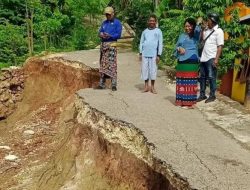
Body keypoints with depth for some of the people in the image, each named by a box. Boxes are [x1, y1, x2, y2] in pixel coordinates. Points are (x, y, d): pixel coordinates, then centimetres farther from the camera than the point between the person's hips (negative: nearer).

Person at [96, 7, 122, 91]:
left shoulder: (117, 23, 1)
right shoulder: (104, 22, 19)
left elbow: (118, 34, -8)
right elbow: (100, 32, 14)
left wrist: (109, 36, -22)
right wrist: (101, 34, -10)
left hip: (111, 44, -6)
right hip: (103, 45, 6)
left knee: (112, 65, -11)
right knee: (103, 64, 7)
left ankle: (114, 85, -11)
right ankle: (102, 84, 13)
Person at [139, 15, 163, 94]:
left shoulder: (158, 31, 4)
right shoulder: (145, 31, 12)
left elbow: (160, 44, 2)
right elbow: (141, 42, 14)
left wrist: (159, 55, -3)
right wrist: (140, 53, 7)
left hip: (153, 54, -2)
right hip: (145, 54, 3)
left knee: (153, 70, -1)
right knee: (145, 69, 3)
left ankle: (152, 86, 10)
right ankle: (146, 86, 13)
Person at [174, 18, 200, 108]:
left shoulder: (195, 35, 2)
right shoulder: (182, 35, 16)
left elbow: (198, 30, -20)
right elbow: (176, 46, 15)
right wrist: (179, 48, -4)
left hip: (191, 61, -5)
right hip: (181, 61, 5)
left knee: (190, 82, -3)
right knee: (181, 81, 8)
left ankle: (189, 102, 1)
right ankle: (181, 101, 17)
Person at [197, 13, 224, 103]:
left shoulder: (218, 31, -7)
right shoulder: (207, 30, 14)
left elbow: (220, 46, -12)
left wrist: (216, 59, -19)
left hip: (211, 58, -7)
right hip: (204, 58, 7)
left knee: (211, 77, 0)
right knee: (203, 77, 11)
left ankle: (212, 95, 9)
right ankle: (202, 95, 19)